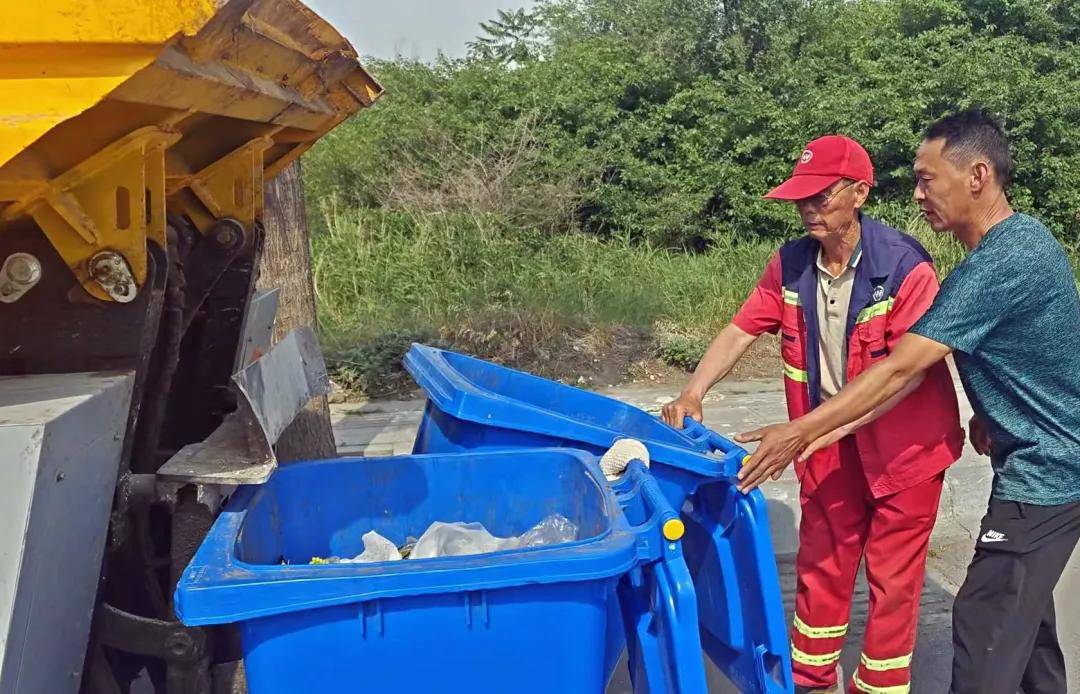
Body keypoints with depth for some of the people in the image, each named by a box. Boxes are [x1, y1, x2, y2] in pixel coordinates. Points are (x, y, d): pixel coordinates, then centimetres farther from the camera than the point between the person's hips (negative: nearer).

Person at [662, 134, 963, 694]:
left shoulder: (904, 266, -22)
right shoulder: (790, 265, -6)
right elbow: (739, 332, -2)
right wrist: (691, 396, -17)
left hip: (902, 443, -4)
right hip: (831, 444, 5)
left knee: (891, 579, 8)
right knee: (819, 566, 15)